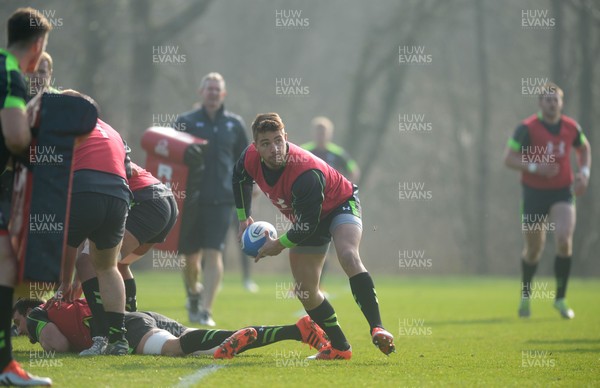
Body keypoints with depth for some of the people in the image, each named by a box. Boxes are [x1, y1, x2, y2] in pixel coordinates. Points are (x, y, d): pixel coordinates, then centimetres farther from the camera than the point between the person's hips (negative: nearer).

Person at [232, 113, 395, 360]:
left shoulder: (307, 173, -39)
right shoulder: (251, 159, -19)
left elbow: (308, 226, -33)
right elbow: (239, 179, 8)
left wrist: (279, 245, -19)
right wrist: (244, 219, 13)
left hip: (340, 206, -7)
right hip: (306, 222, 7)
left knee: (348, 256, -36)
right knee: (305, 292, 3)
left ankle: (377, 329, -42)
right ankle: (340, 348, 16)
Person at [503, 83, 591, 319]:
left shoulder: (571, 127, -1)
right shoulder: (527, 128, -12)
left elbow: (584, 148, 19)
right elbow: (508, 158, -13)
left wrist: (584, 173, 3)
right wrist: (535, 168, -26)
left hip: (562, 193, 2)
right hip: (534, 193, -2)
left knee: (564, 240, -18)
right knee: (533, 249, 6)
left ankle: (560, 299, -4)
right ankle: (526, 295, 33)